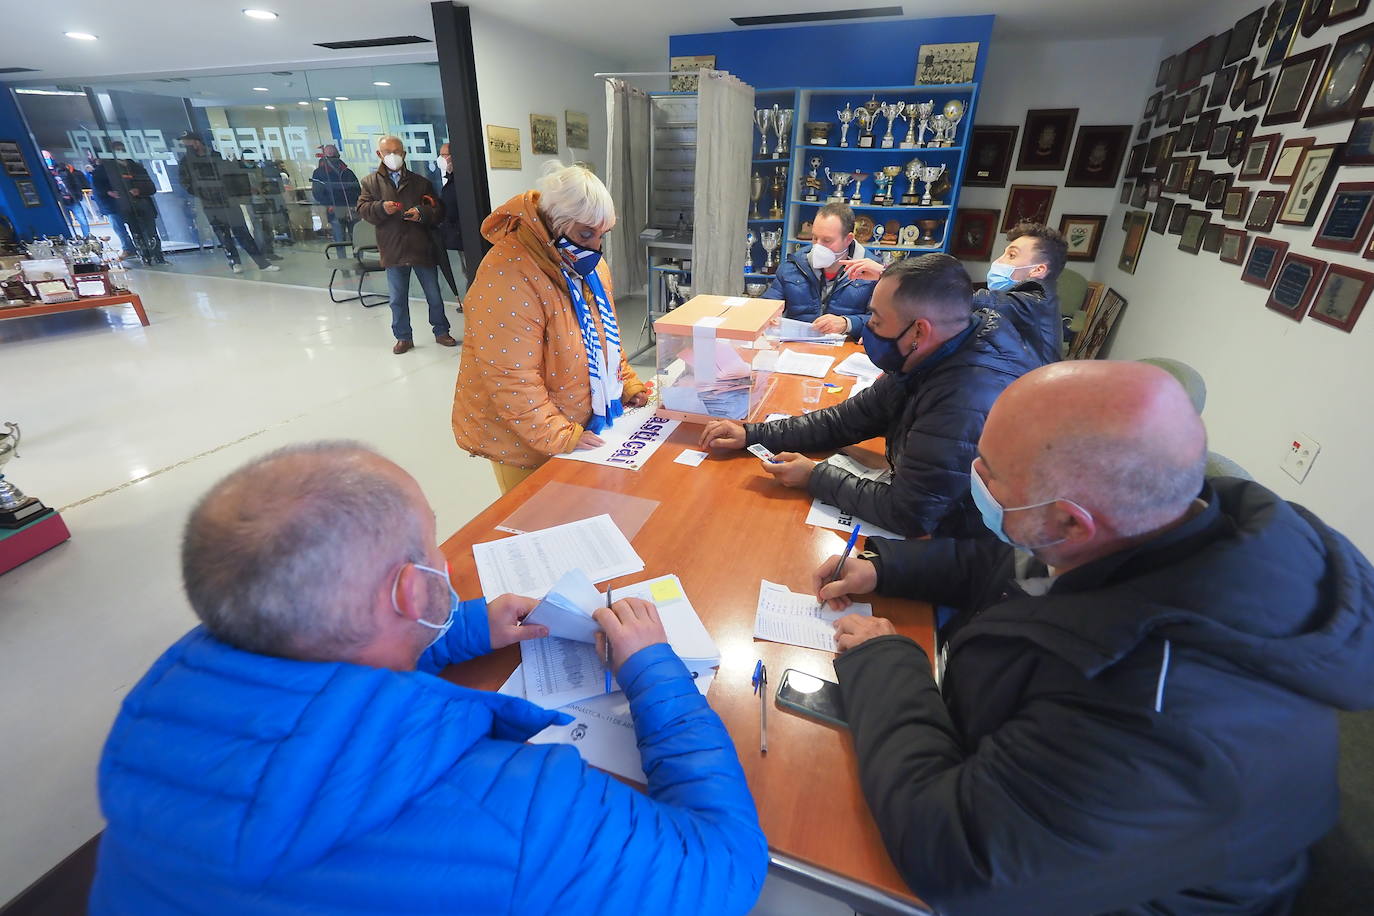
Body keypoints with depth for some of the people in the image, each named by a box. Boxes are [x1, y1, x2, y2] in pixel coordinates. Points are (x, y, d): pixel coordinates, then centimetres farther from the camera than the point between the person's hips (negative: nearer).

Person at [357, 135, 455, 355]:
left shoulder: (420, 182, 10)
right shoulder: (371, 182, 10)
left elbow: (438, 210, 6)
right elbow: (363, 209, 2)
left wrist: (422, 213, -14)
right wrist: (381, 207, -18)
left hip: (421, 247, 0)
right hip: (393, 250, 0)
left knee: (433, 294, 6)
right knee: (398, 298, 5)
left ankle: (441, 331, 21)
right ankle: (403, 337, 16)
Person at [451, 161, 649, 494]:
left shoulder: (589, 263, 2)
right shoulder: (508, 275, -25)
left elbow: (606, 336, 15)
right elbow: (511, 377, -27)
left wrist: (628, 385, 5)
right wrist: (560, 437, -26)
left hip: (586, 426, 7)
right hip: (523, 441, -7)